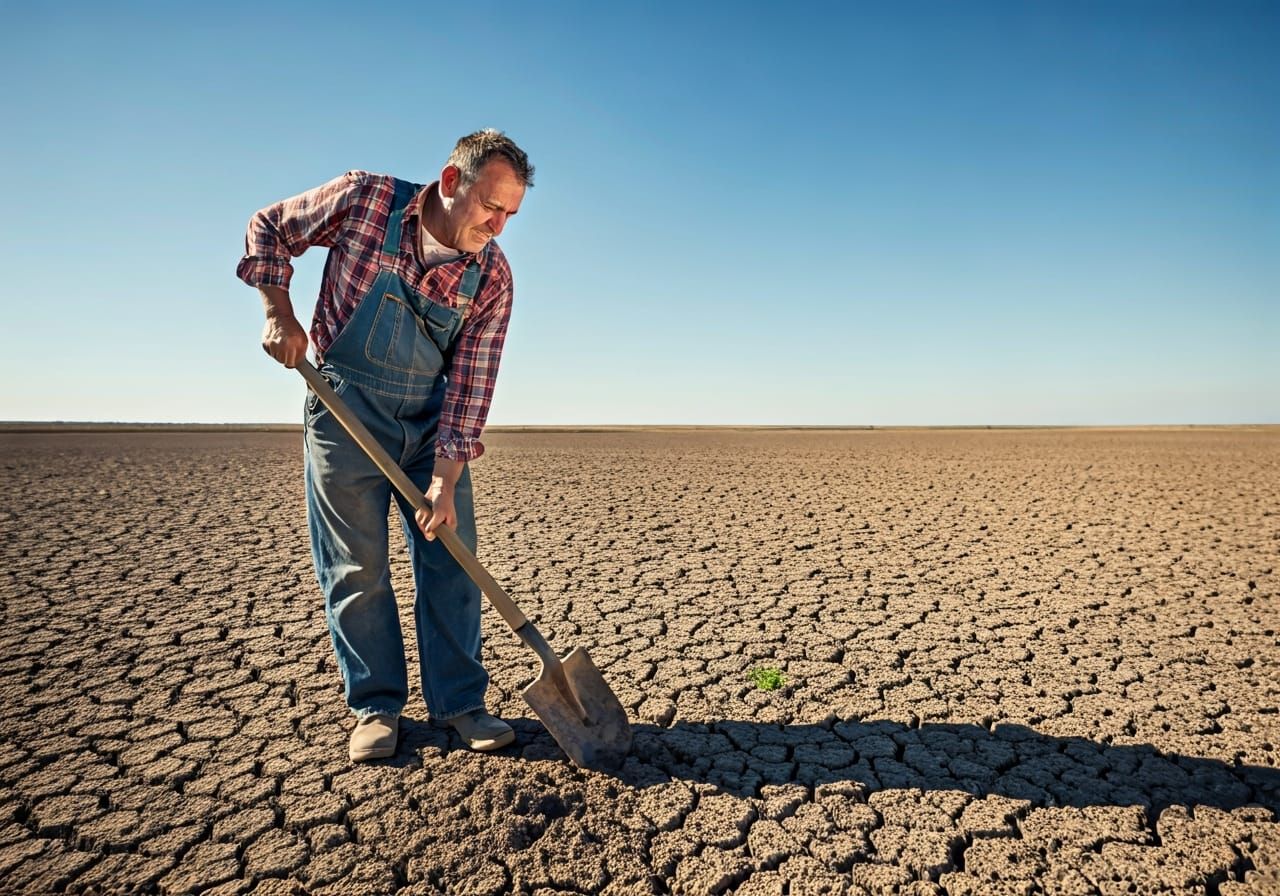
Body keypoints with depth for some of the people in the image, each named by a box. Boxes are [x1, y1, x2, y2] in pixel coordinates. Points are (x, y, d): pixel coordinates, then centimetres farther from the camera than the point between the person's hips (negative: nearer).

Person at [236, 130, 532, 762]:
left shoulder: (492, 277, -9)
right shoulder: (364, 198, -13)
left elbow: (470, 385, -10)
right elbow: (268, 230, 4)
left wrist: (444, 482, -16)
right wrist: (279, 314, -10)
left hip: (431, 419, 2)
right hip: (344, 408, -2)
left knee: (450, 556, 1)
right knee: (356, 566, 1)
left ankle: (458, 701, 14)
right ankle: (375, 706, 17)